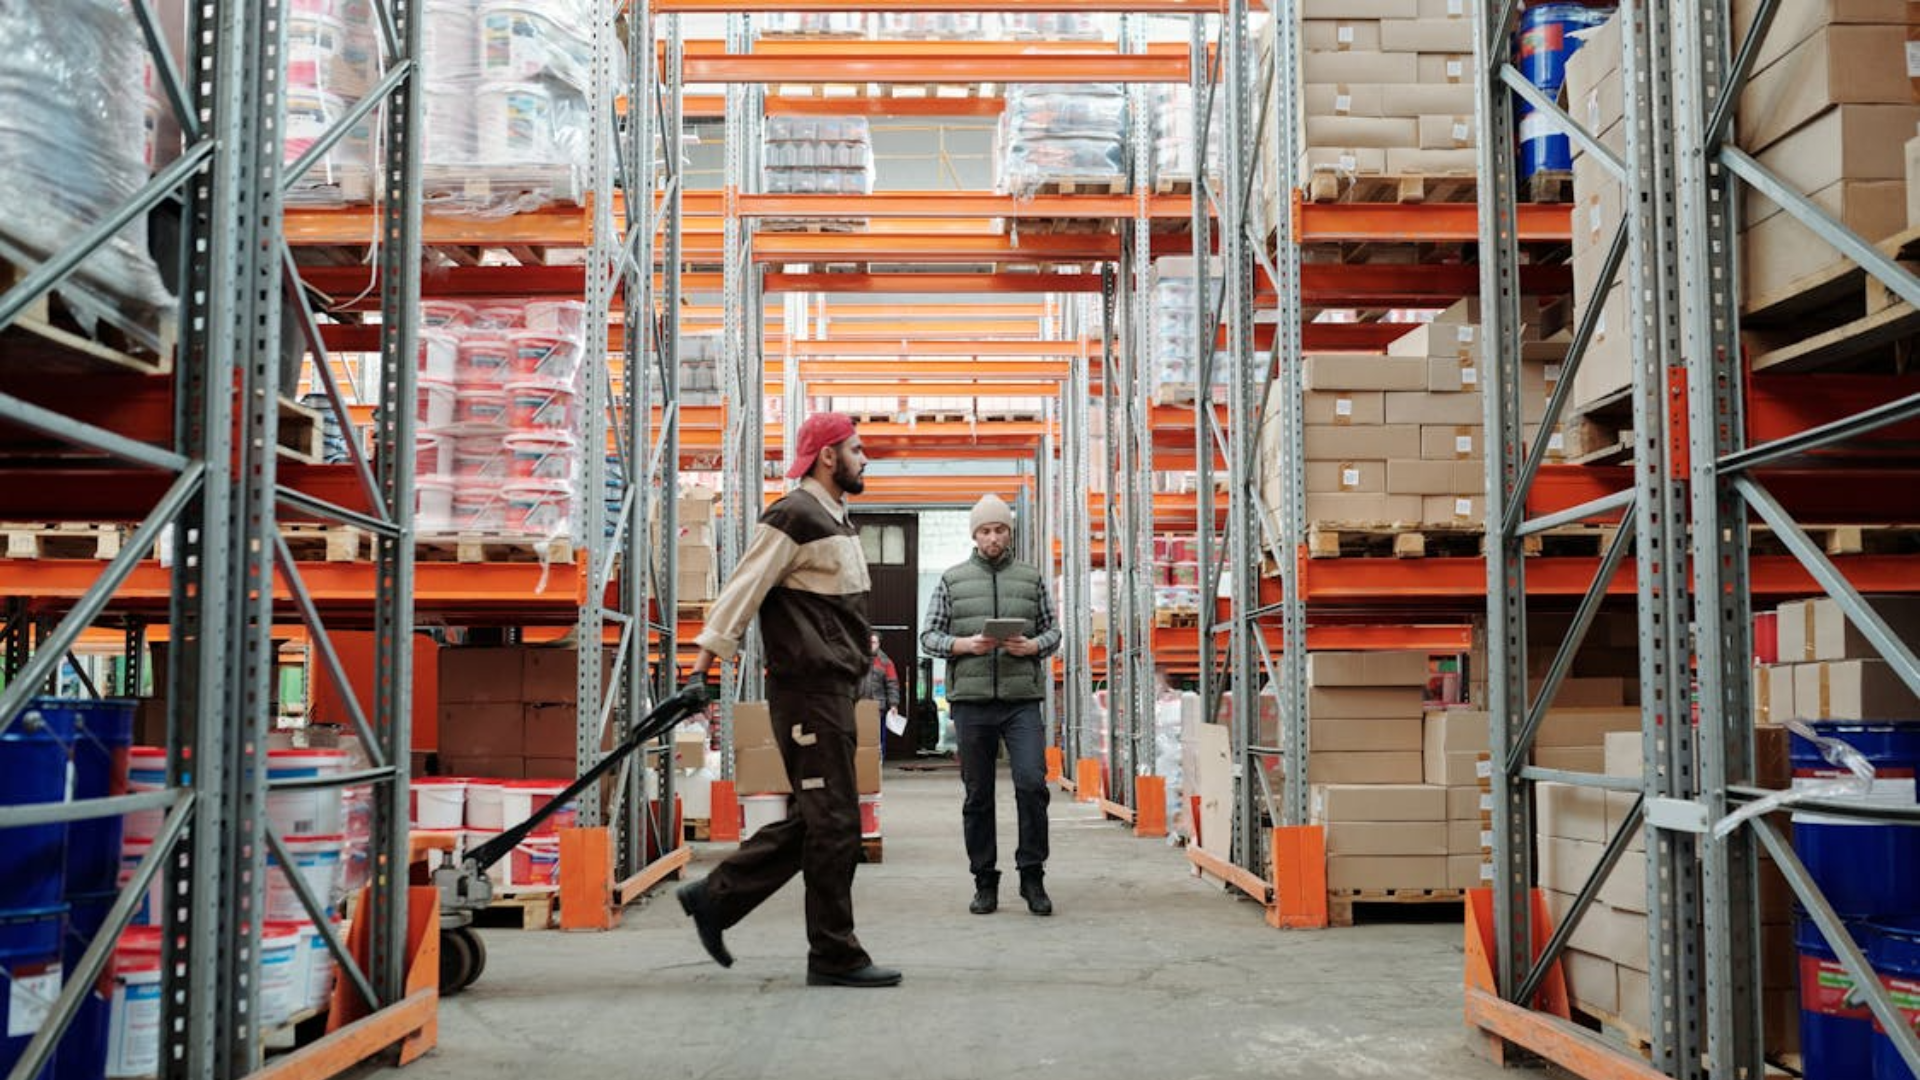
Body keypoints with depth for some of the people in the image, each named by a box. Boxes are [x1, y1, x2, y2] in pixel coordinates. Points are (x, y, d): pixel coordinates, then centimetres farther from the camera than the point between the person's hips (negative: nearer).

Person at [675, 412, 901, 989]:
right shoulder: (794, 516, -11)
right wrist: (704, 665, -17)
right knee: (833, 822, -5)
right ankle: (834, 955, 3)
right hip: (808, 688, -10)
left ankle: (714, 897, 21)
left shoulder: (836, 519, 19)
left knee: (813, 820, 12)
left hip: (833, 690, 10)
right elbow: (742, 591, -15)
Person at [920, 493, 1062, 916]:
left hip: (1022, 699, 0)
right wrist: (966, 645, -10)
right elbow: (929, 636, 7)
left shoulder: (1032, 579, 11)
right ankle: (985, 882, 15)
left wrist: (1032, 646, -7)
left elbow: (1053, 631, 14)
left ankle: (1032, 875, 2)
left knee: (1032, 782, -12)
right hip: (972, 701, 0)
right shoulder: (952, 580, 9)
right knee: (978, 795, 6)